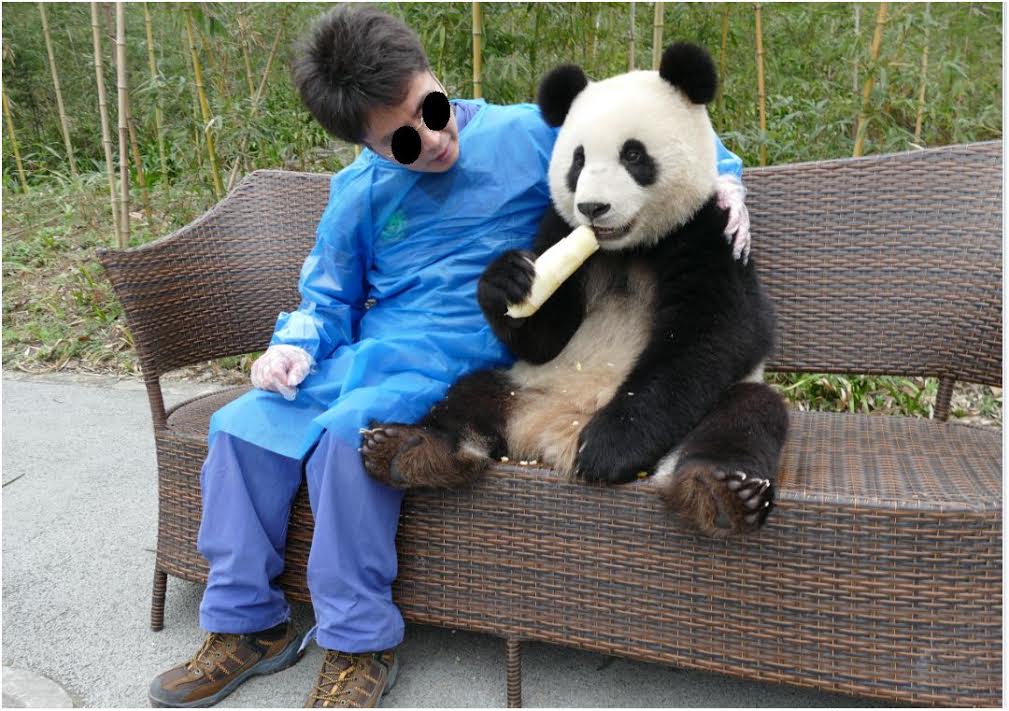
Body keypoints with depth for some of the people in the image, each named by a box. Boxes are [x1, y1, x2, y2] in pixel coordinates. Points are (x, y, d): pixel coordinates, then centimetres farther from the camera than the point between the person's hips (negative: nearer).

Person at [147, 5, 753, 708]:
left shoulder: (528, 135, -1)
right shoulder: (358, 193, 8)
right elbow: (326, 299, 19)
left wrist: (724, 179, -6)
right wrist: (295, 345, -1)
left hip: (460, 360, -5)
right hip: (364, 354, 5)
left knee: (348, 431, -31)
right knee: (243, 426, -10)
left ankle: (360, 645, -11)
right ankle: (247, 623, 8)